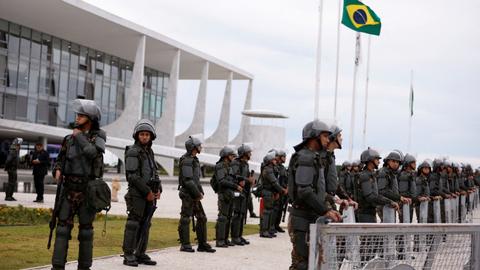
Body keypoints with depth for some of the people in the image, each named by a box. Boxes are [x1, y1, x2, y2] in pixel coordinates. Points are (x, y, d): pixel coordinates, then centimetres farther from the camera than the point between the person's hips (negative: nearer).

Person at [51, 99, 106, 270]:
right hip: (69, 190, 3)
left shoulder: (98, 137, -2)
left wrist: (79, 136, -12)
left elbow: (93, 153, -23)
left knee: (86, 229, 2)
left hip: (88, 191, -3)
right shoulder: (69, 139, 8)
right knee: (63, 227, -3)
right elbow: (60, 161, 13)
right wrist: (57, 171, -9)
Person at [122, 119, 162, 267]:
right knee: (133, 224, -8)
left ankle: (141, 254, 13)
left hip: (150, 195, 8)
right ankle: (128, 256, -6)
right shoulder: (133, 152, -8)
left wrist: (158, 189, 5)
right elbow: (133, 176, -15)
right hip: (137, 194, -8)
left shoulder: (149, 152, 17)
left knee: (145, 225, 8)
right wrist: (147, 192, -15)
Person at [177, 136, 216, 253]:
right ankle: (185, 245, 2)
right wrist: (197, 193, -16)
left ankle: (202, 244, 14)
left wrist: (200, 192, 12)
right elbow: (188, 180, -20)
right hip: (188, 194, -10)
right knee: (185, 219, -3)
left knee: (202, 218, 10)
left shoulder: (194, 160, 17)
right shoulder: (186, 160, -14)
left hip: (194, 195, 10)